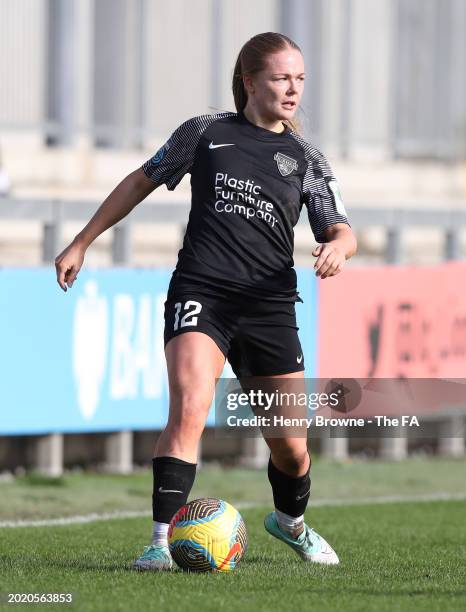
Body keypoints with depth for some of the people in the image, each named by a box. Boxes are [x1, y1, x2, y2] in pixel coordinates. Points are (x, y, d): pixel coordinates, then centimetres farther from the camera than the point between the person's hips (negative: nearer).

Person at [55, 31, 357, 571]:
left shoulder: (305, 159, 11)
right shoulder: (205, 132, 7)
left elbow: (340, 230, 6)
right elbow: (141, 182, 17)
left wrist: (338, 245, -20)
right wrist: (81, 243, 19)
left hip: (270, 304, 3)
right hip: (200, 293, -3)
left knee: (290, 448, 8)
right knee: (189, 409, -26)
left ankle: (291, 522, 40)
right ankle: (161, 541, -26)